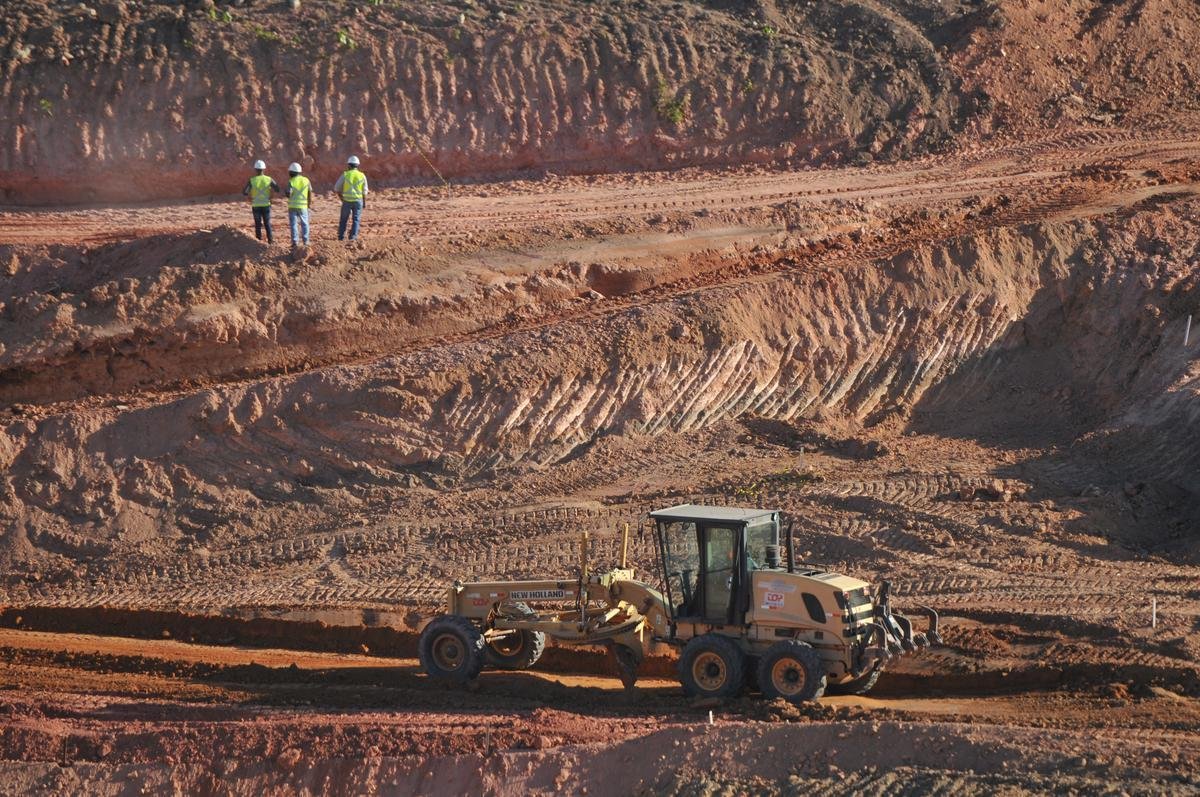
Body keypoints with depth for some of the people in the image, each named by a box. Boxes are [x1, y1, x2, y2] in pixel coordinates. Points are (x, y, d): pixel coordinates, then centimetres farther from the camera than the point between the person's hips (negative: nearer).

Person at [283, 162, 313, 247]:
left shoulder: (291, 181, -10)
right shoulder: (306, 180, 0)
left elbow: (288, 194, -16)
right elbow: (310, 192, 7)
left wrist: (285, 191, 7)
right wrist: (310, 203, 21)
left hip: (292, 205, -2)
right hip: (303, 206, 2)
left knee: (293, 224, 4)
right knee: (304, 223, 13)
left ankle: (295, 241, 0)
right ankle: (305, 241, 8)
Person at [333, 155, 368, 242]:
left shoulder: (345, 175, -5)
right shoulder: (362, 176, -1)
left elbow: (336, 188, 0)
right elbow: (364, 191, 3)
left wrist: (341, 197, 16)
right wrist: (364, 202, 13)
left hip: (347, 201, -1)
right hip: (358, 200, 1)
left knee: (343, 219, 13)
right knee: (356, 219, 9)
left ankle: (341, 236, 13)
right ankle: (353, 236, 2)